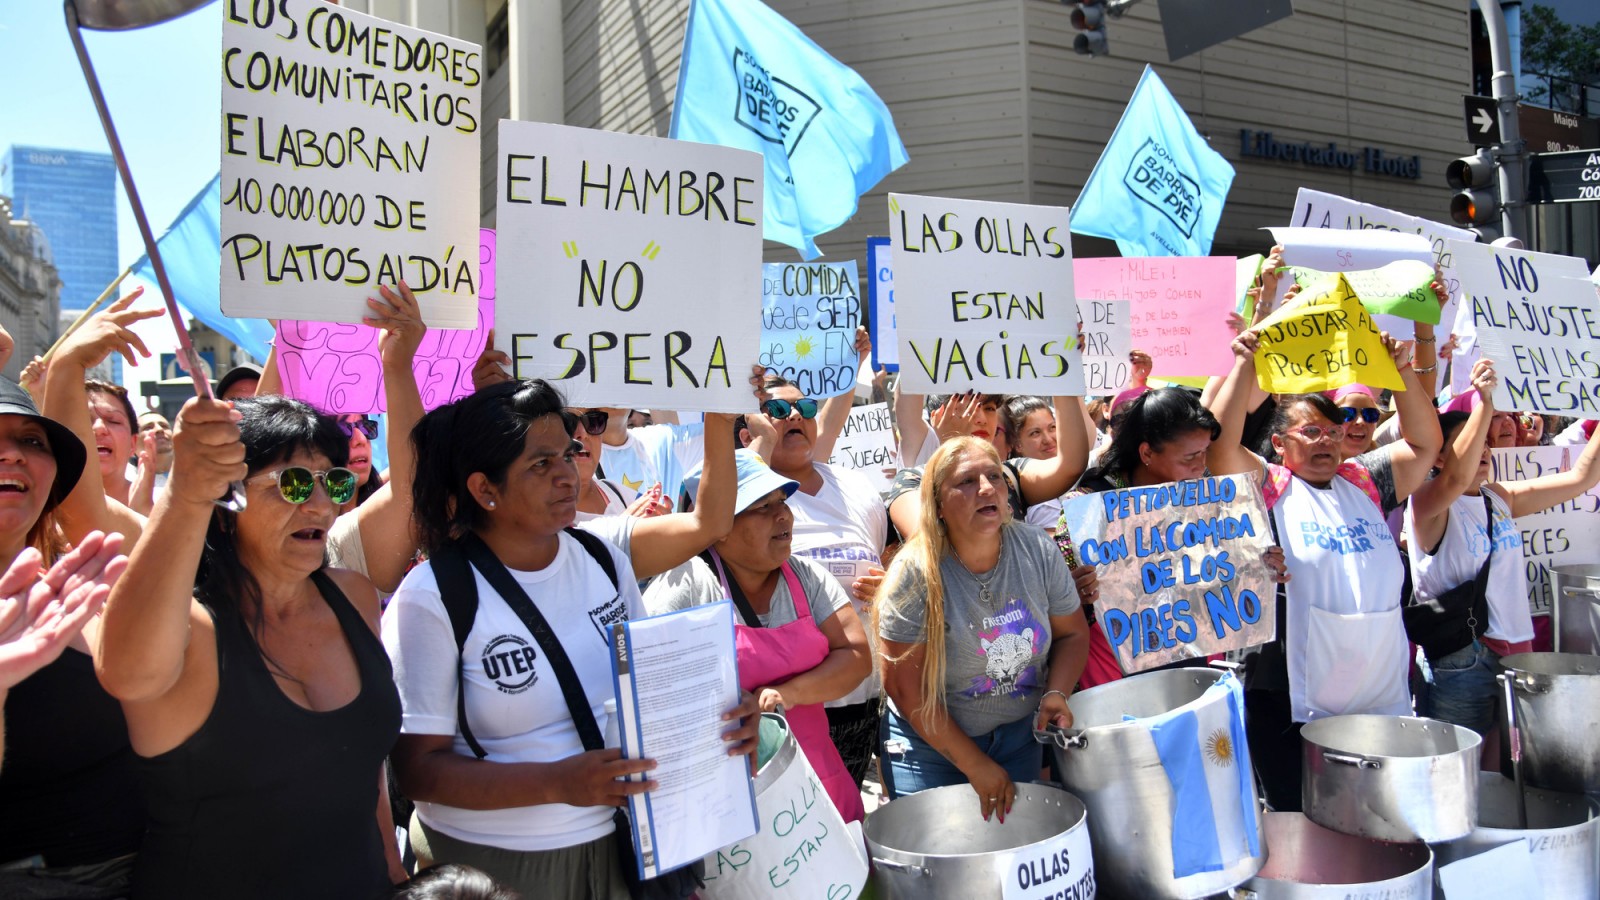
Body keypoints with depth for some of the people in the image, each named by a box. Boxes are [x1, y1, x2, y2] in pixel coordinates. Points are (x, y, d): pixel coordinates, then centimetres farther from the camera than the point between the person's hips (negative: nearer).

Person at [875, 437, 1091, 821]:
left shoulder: (1038, 550, -9)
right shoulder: (915, 573, -20)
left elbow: (1072, 633, 5)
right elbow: (905, 687, -17)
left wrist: (1056, 694, -15)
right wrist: (974, 765, -15)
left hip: (1020, 734, 3)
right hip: (930, 743, -3)